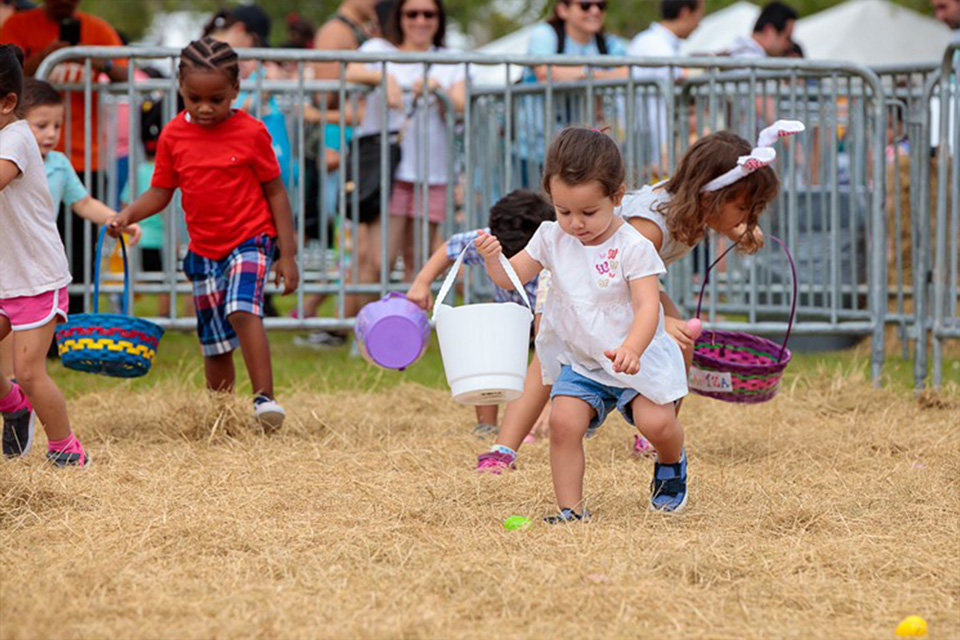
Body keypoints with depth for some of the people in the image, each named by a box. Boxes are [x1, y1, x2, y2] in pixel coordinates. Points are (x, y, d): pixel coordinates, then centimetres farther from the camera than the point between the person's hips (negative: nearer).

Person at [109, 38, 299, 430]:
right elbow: (160, 192, 7)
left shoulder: (251, 132, -9)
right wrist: (127, 214, -13)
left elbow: (275, 192, -3)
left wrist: (288, 255, -4)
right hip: (203, 251, 4)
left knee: (242, 310, -30)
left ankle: (264, 398, -31)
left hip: (250, 240, -4)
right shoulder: (173, 136, 0)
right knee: (214, 345, 10)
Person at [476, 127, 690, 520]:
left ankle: (671, 463, 15)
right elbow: (512, 276, 7)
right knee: (564, 422, -17)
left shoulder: (633, 247, -17)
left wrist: (631, 349, -43)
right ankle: (570, 509, -8)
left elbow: (647, 306, -24)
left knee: (656, 422, -20)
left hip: (637, 359, -4)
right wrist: (493, 259, -17)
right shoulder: (552, 239, -1)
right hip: (579, 362, 4)